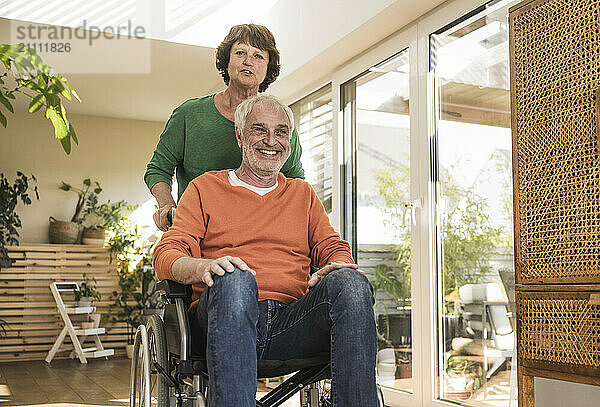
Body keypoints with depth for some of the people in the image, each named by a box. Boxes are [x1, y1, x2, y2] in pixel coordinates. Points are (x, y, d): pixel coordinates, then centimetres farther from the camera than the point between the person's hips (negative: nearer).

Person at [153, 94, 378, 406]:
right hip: (225, 317, -2)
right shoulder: (205, 188, 17)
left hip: (291, 322, 3)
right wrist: (202, 267, -19)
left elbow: (332, 248, 19)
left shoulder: (303, 194, 27)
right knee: (235, 277, -37)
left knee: (350, 283, -28)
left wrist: (337, 266, -9)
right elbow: (167, 254, 6)